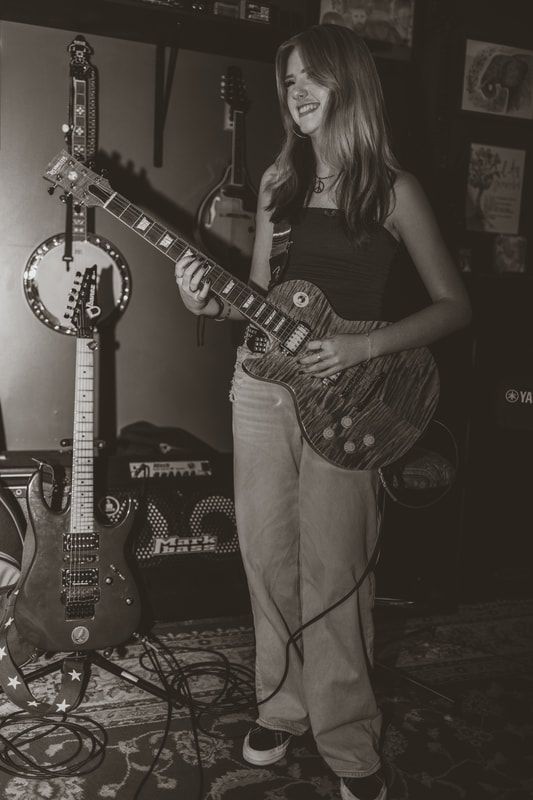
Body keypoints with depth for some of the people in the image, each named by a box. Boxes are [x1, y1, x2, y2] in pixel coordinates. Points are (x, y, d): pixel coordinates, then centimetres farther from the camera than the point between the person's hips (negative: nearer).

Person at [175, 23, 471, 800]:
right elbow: (263, 296, 12)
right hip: (262, 383, 5)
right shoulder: (279, 179, 8)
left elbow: (453, 305, -3)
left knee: (332, 573, 0)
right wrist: (212, 304, -9)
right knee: (268, 558, 11)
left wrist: (364, 345, -16)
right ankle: (282, 705, 32)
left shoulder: (394, 190, -4)